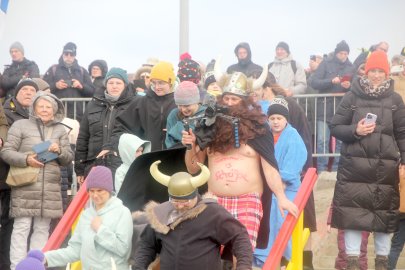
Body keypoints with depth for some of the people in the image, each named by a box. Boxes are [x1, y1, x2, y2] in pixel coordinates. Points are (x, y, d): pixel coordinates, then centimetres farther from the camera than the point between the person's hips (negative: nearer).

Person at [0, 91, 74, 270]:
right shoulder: (20, 125, 3)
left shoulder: (60, 130, 15)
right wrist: (25, 159, -18)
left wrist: (59, 151, -7)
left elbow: (69, 157, 15)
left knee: (42, 229, 7)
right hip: (25, 187, -4)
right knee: (21, 227, -6)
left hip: (50, 189, 4)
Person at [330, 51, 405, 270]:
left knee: (385, 213, 7)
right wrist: (355, 131, -14)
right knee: (352, 211, -1)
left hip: (385, 167, 1)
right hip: (354, 165, -1)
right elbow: (335, 128, 3)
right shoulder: (352, 97, 1)